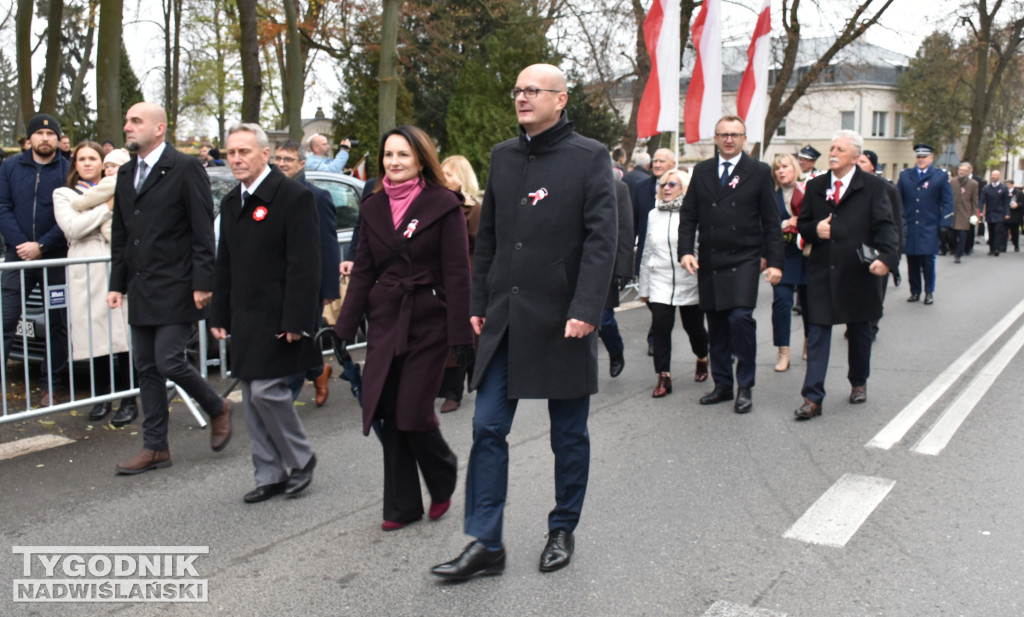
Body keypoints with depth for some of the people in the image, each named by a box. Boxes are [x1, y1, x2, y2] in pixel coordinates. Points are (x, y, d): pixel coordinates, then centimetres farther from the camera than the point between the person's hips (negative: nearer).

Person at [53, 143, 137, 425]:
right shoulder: (63, 195, 15)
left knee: (123, 337, -7)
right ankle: (103, 397, 15)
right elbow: (72, 228, -3)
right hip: (85, 274, 1)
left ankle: (129, 400, -2)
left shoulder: (116, 189, 19)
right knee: (95, 338, 2)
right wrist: (107, 207, -5)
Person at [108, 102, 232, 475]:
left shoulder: (185, 168, -7)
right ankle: (155, 448, 19)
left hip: (176, 288, -7)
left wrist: (202, 283, -16)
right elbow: (120, 235, 19)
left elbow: (203, 230, -11)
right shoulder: (126, 174, 15)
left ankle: (218, 409, 15)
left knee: (168, 360, -12)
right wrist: (117, 284, 13)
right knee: (147, 369, 9)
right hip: (141, 290, 7)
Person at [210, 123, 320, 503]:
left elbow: (304, 265, -16)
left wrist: (296, 321, -20)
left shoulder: (294, 197, -10)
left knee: (267, 390, -11)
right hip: (246, 321, 8)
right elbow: (224, 266, 19)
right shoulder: (231, 203, 15)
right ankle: (270, 475, 22)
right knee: (252, 399, 10)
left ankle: (300, 460, 12)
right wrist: (220, 315, 14)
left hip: (279, 319, -8)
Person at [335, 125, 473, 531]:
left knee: (414, 413, -6)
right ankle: (402, 505, 20)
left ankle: (443, 481, 25)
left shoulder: (443, 205, -5)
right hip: (384, 321, 5)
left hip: (428, 322, -5)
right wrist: (344, 327, 7)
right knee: (389, 415, 5)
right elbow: (362, 273, 12)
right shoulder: (373, 209, 10)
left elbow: (457, 274, -8)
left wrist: (461, 334, -12)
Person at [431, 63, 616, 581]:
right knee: (487, 428, 3)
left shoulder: (589, 158, -4)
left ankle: (563, 530, 28)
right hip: (505, 319, 5)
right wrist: (479, 304, 11)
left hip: (562, 320, -4)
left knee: (569, 434, 10)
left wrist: (585, 309, -19)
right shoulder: (502, 156, 11)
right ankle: (484, 544, 12)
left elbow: (601, 238, -11)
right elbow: (487, 237, 14)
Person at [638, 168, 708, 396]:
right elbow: (647, 252, 16)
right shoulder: (654, 215, 12)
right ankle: (663, 377, -1)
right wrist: (644, 287, 16)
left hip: (689, 282, -3)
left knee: (693, 326, 9)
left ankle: (702, 359, 39)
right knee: (661, 326, -9)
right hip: (660, 282, 3)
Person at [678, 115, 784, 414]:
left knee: (740, 317, -16)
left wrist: (775, 262, -4)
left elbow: (771, 221, 2)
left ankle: (744, 387, -2)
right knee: (716, 325, 8)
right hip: (709, 262, 3)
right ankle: (723, 385, 22)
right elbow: (688, 215, 10)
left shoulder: (759, 172, 3)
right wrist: (686, 251, -4)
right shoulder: (701, 171, 10)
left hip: (743, 260, -3)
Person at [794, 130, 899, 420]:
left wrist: (886, 257, -27)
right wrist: (815, 230, -10)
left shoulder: (873, 186, -1)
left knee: (859, 332, 15)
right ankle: (812, 398, -2)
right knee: (817, 334, -3)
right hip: (822, 273, 2)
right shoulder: (815, 186, 10)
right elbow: (802, 224, 14)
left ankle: (858, 382, 37)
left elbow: (885, 226, -9)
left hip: (858, 273, -1)